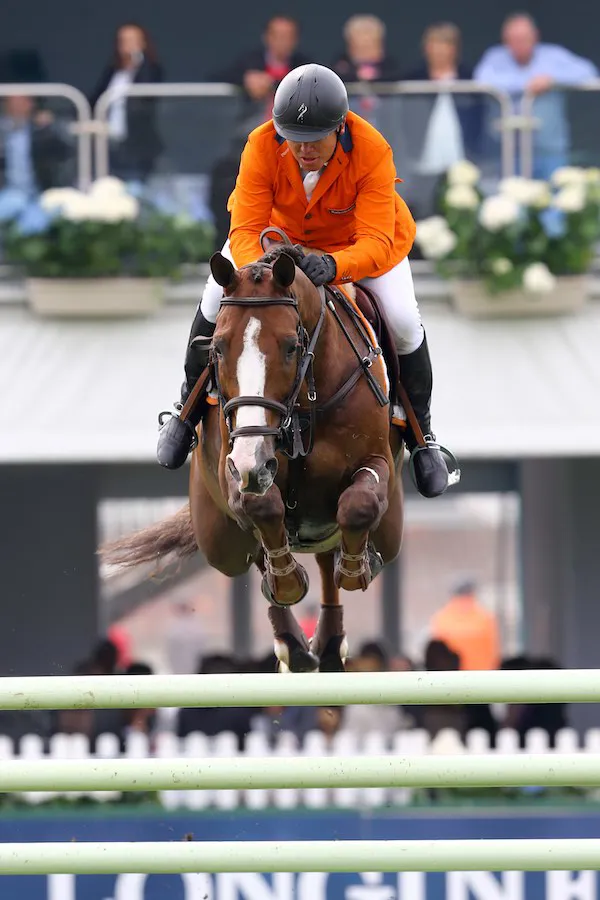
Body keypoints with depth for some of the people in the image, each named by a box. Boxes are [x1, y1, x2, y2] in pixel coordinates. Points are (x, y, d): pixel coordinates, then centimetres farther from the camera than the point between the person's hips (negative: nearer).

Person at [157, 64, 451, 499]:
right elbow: (245, 229, -34)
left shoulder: (372, 152, -38)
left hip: (354, 240, -1)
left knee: (402, 320, -16)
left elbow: (376, 243, -43)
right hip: (281, 230, 1)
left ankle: (421, 432, 10)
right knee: (218, 295, -11)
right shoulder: (262, 146, -34)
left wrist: (334, 266, -64)